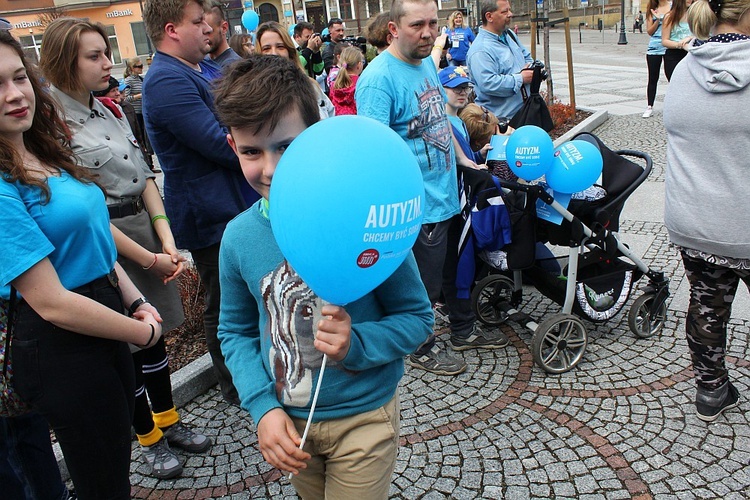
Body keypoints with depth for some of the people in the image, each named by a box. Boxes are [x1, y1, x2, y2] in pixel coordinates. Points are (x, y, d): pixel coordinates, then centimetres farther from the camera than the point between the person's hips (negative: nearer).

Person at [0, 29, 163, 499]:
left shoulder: (49, 153, 4)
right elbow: (51, 303, -22)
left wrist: (136, 301, 2)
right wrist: (145, 332, -11)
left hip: (107, 319, 8)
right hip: (61, 348, -8)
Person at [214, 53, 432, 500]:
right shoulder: (239, 237, -10)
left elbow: (418, 317, -11)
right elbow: (237, 332, 3)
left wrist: (357, 343, -29)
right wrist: (263, 407, -10)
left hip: (363, 416, -4)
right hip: (288, 420, 4)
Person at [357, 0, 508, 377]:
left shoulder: (426, 63, 8)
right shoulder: (379, 78, -21)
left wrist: (462, 158, 19)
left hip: (447, 193, 9)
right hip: (420, 207, -9)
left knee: (457, 270, 25)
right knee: (425, 285, 9)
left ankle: (463, 330, 46)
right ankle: (422, 350, 32)